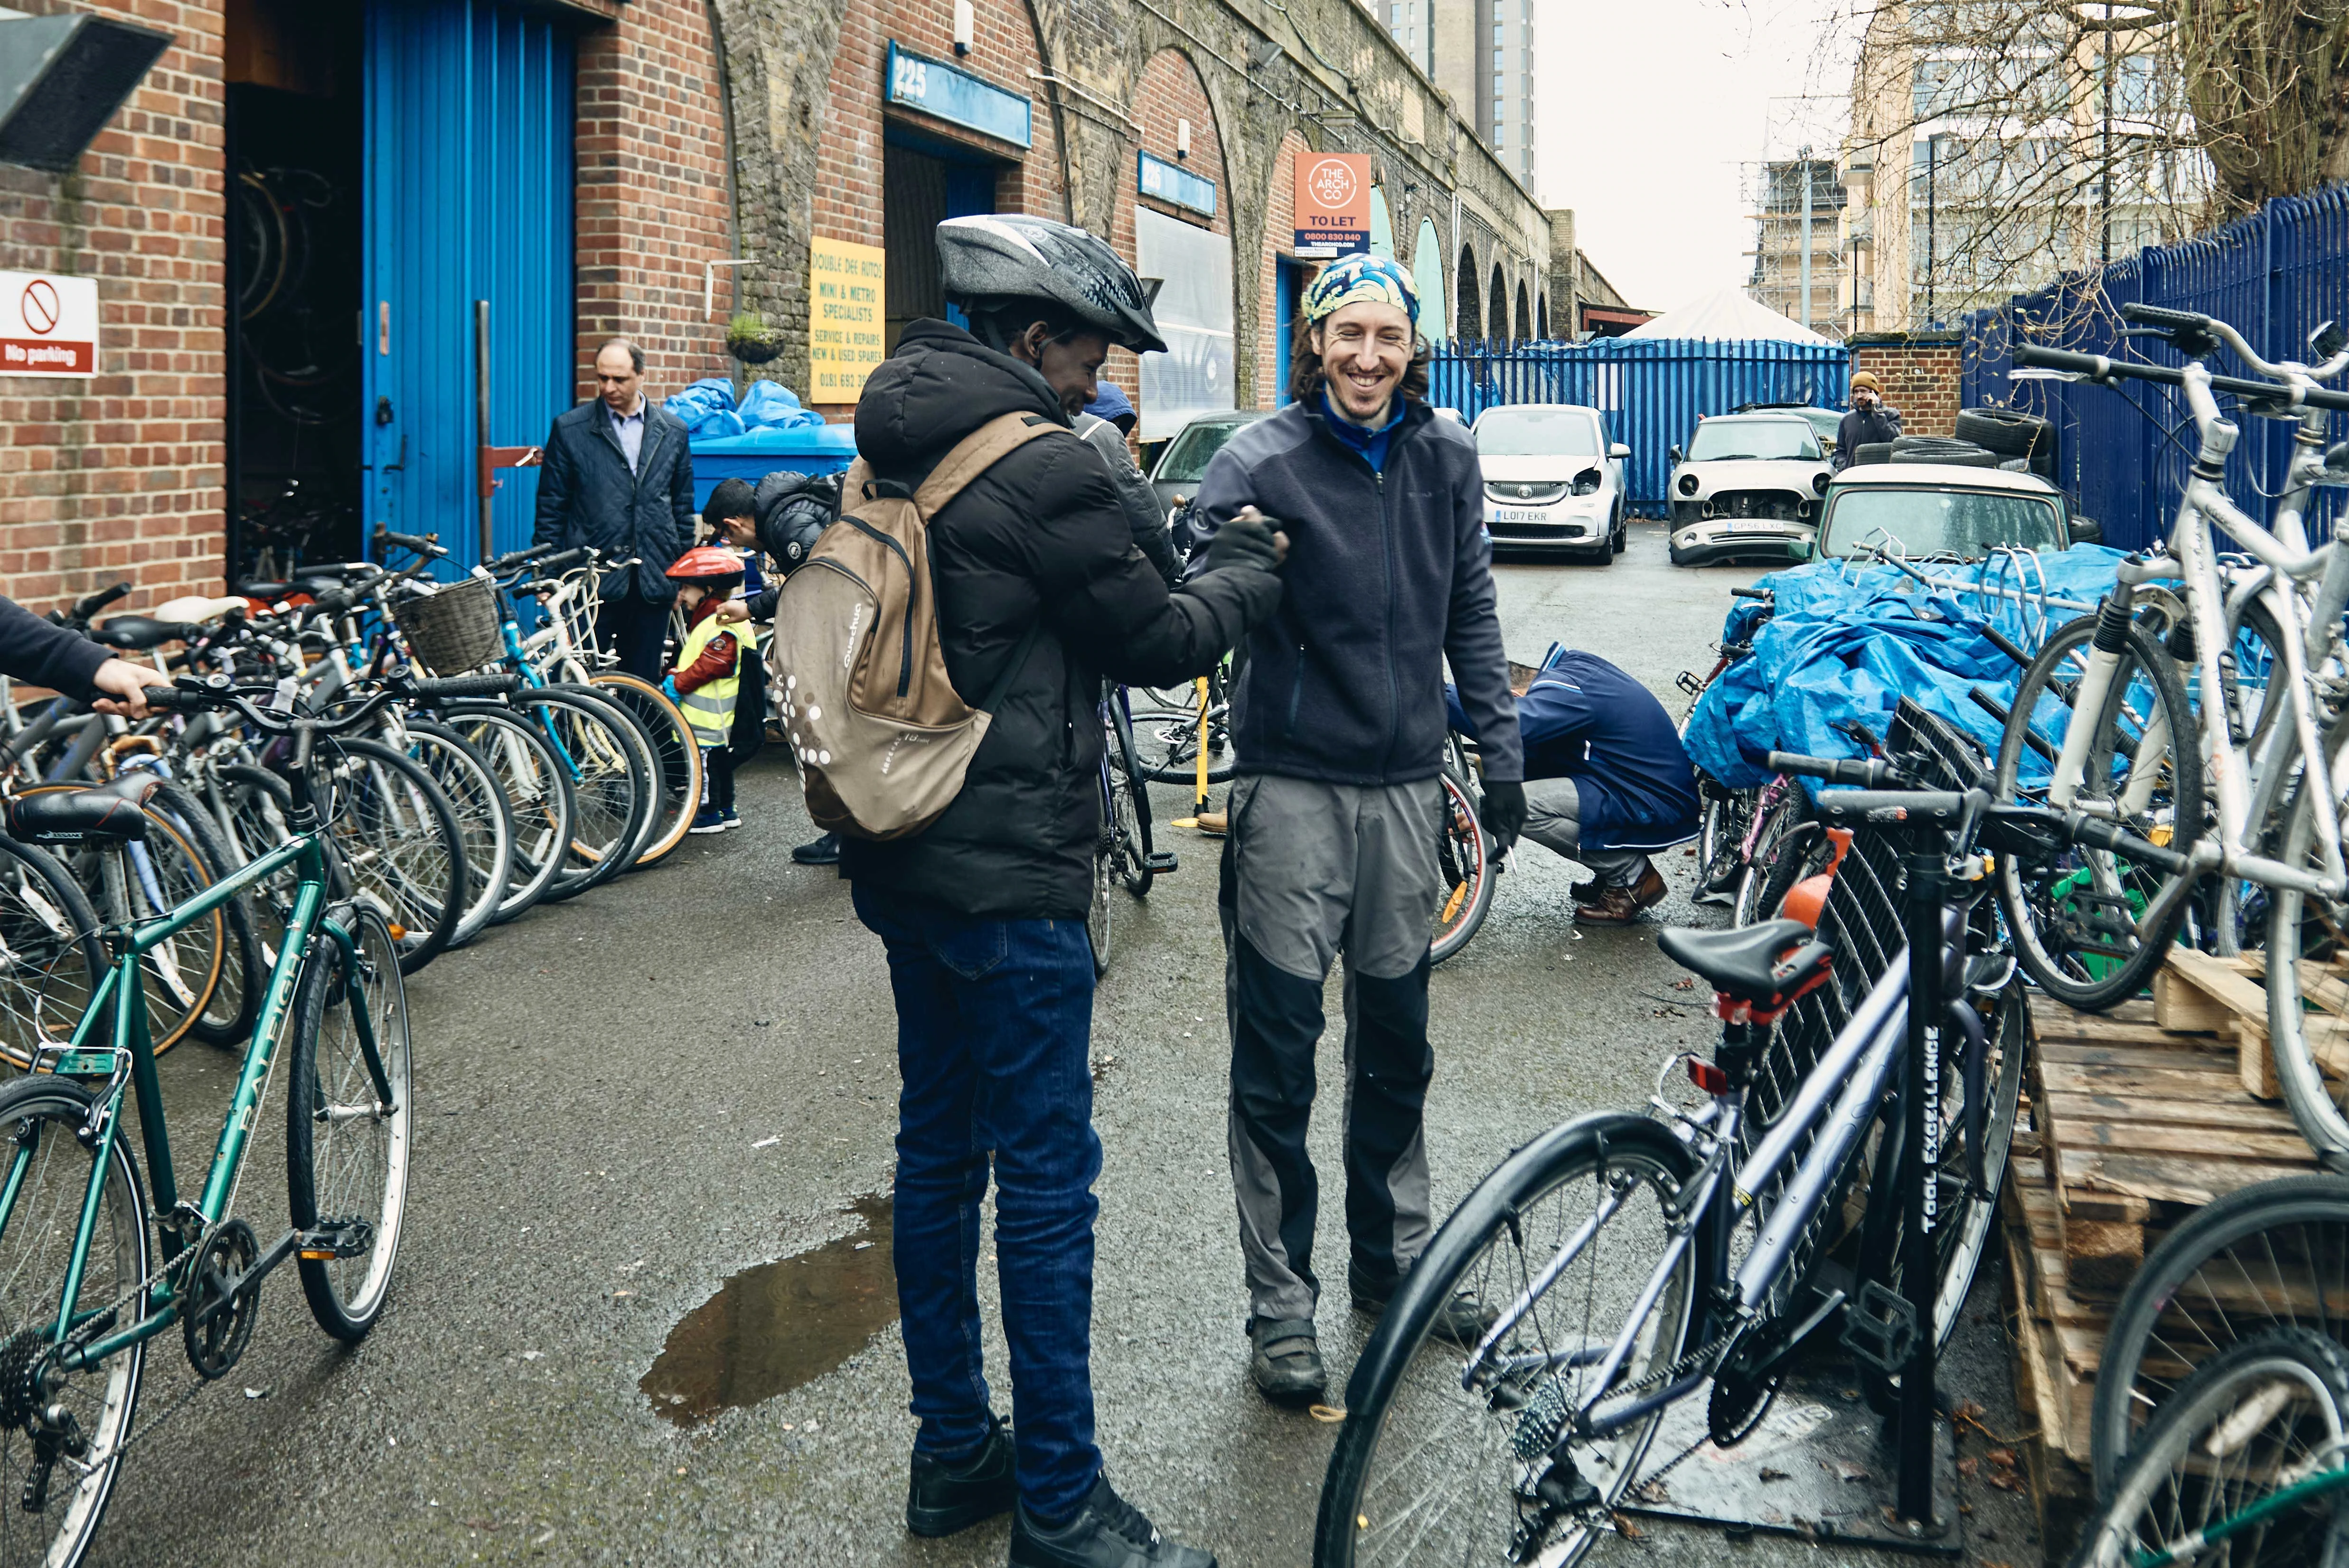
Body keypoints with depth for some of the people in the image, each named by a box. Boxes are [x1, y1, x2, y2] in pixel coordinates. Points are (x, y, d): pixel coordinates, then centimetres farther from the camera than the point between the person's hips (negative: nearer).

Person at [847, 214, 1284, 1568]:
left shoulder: (887, 455, 11)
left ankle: (954, 1452, 27)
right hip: (1011, 878, -9)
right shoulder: (1045, 465, -16)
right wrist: (1251, 567, 9)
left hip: (903, 863, 9)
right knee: (1048, 1176, -2)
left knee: (940, 1148, 16)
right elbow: (1159, 642, -8)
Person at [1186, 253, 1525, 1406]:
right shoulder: (1259, 461, -9)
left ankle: (1394, 1257, 33)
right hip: (1293, 783, -4)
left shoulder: (1446, 457, 4)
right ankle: (1281, 1302, 12)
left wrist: (1501, 749, 10)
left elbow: (1470, 612, 13)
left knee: (1396, 1041, 16)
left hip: (1406, 781, 4)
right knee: (1276, 1059, 1)